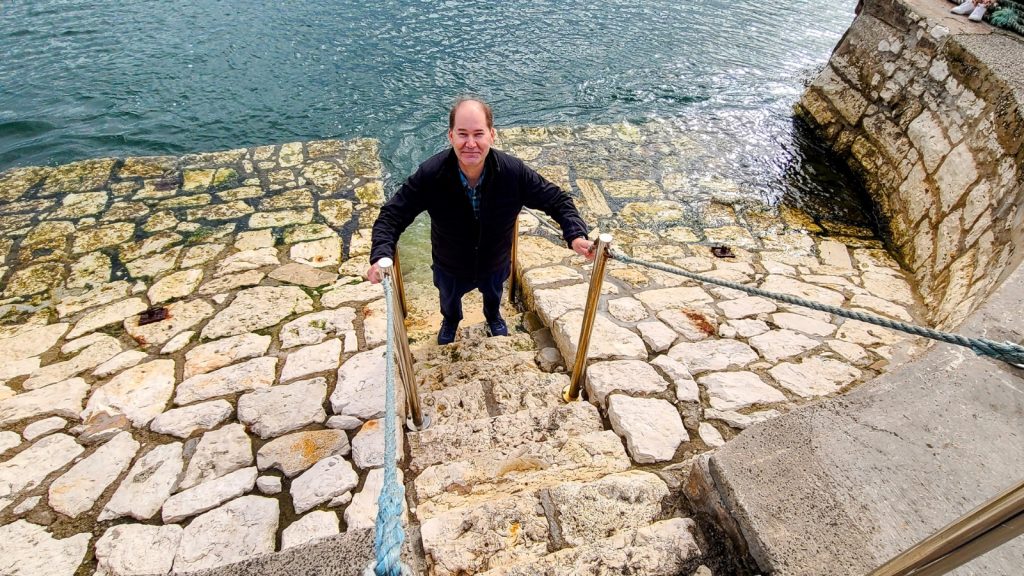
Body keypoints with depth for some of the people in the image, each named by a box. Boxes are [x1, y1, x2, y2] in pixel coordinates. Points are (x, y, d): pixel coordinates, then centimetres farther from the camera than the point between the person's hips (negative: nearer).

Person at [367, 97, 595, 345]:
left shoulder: (514, 171, -33)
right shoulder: (430, 174, -35)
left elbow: (557, 200, -21)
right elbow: (393, 214, -27)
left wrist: (576, 236, -38)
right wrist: (381, 256, -46)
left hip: (496, 265, 1)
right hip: (449, 268, -1)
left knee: (493, 294, 36)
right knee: (449, 299, 34)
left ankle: (493, 317, 74)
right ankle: (450, 321, 72)